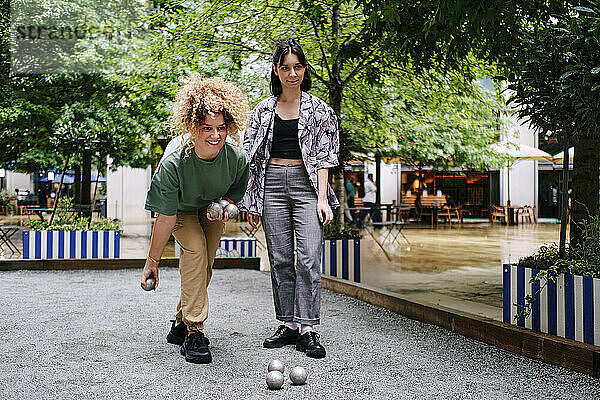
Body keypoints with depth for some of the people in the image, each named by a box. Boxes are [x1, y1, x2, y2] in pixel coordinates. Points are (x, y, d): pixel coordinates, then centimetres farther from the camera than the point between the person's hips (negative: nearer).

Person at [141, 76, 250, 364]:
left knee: (204, 265, 0)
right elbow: (166, 217, -28)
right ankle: (193, 332, -21)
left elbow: (234, 195, -7)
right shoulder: (174, 161, -38)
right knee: (195, 247, -25)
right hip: (181, 207, -3)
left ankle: (180, 324, 21)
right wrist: (152, 261, -21)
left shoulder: (237, 158, -30)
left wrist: (222, 206, -30)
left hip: (212, 206, 3)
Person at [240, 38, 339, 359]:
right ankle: (289, 324, 12)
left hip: (306, 182, -2)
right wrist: (252, 201, 6)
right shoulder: (263, 110, 12)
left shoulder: (318, 109, 6)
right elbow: (253, 156, 12)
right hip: (272, 184, 3)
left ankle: (307, 328, -5)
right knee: (280, 259, 3)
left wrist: (322, 198, -8)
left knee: (309, 258, -11)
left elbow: (322, 156, 2)